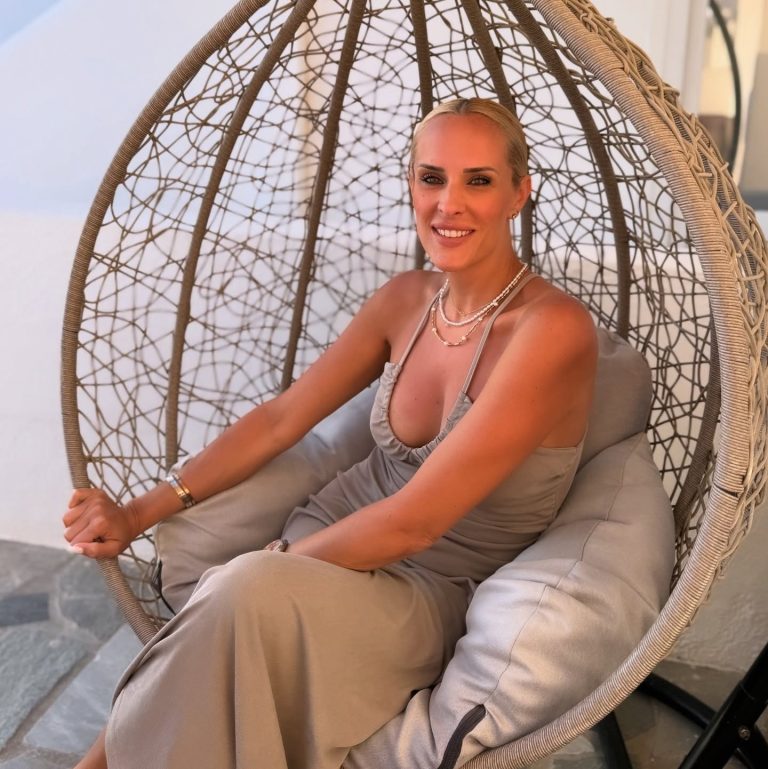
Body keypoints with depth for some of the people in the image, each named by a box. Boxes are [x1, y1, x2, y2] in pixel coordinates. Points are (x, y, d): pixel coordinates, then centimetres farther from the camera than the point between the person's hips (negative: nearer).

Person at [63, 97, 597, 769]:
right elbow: (281, 418, 6)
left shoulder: (552, 329, -20)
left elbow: (413, 522, -22)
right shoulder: (407, 298, 1)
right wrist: (141, 513, 0)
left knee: (249, 595, -32)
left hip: (429, 591, -5)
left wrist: (265, 565, -15)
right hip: (336, 530, 5)